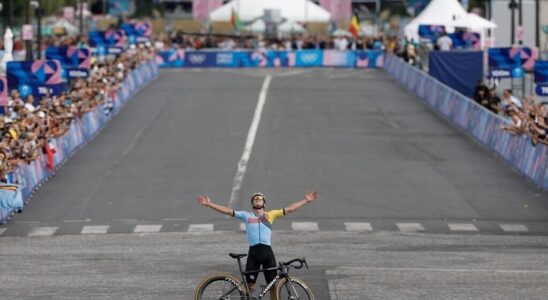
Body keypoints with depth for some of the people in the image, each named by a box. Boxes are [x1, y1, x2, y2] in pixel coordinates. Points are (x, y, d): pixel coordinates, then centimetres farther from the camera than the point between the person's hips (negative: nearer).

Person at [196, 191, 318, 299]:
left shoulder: (271, 215, 13)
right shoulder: (246, 215, 12)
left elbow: (289, 209, 10)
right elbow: (228, 211, 8)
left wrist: (306, 200, 5)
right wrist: (209, 204, 2)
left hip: (267, 251, 1)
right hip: (253, 252, -1)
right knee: (249, 285, 2)